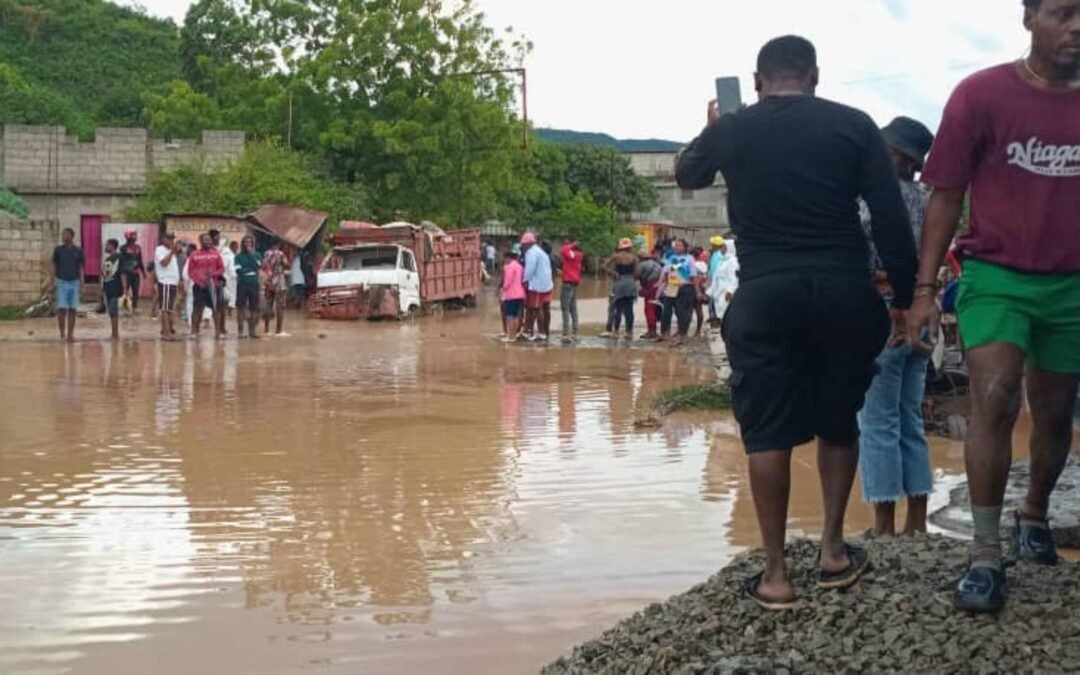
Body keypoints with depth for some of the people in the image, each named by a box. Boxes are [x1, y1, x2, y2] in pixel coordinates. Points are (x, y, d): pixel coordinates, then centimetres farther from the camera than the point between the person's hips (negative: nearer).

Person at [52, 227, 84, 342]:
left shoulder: (78, 251, 4)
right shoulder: (58, 250, 3)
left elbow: (81, 267, 8)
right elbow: (54, 266, 8)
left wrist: (80, 279, -4)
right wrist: (55, 278, -1)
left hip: (74, 282, 1)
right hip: (62, 282, -1)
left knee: (72, 309, 3)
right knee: (61, 309, -8)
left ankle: (70, 334, 9)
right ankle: (62, 332, 4)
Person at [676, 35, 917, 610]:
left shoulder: (731, 130, 5)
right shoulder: (853, 125, 1)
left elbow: (685, 175, 26)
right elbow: (891, 219, -3)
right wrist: (904, 297, 4)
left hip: (765, 296, 0)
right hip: (843, 292, 1)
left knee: (768, 432, 5)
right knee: (838, 421, 19)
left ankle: (775, 574, 7)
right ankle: (833, 550, 20)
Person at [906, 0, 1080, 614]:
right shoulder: (981, 94, -8)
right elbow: (946, 198, -5)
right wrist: (925, 290, -9)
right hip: (996, 276, -4)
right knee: (995, 401, -18)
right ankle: (986, 557, -11)